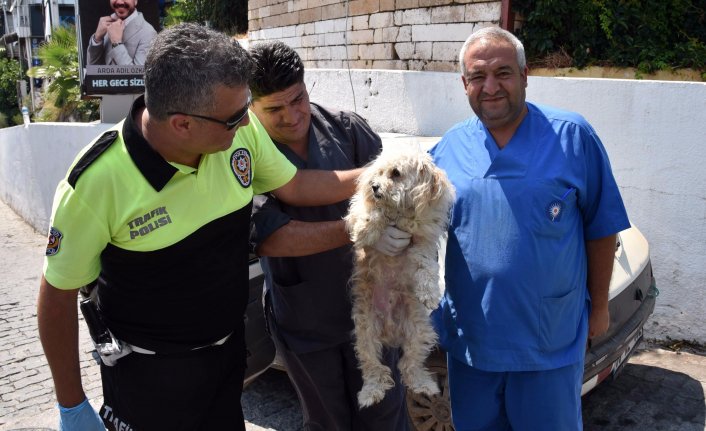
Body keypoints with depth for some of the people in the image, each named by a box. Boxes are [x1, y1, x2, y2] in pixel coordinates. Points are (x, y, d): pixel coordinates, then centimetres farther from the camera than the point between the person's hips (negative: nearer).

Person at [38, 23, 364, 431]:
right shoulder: (96, 182, -27)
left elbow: (295, 186, 3)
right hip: (150, 373, -4)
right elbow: (59, 294, -14)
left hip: (231, 346, 5)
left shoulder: (242, 129, -15)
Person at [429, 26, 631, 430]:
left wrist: (599, 306, 1)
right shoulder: (449, 147, 0)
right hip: (469, 338, 3)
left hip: (551, 341, -2)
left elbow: (601, 229, -2)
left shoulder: (572, 136, -8)